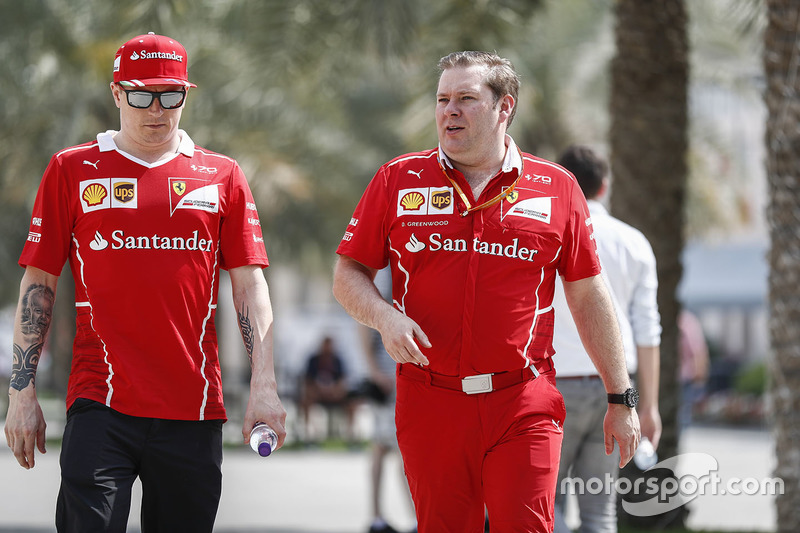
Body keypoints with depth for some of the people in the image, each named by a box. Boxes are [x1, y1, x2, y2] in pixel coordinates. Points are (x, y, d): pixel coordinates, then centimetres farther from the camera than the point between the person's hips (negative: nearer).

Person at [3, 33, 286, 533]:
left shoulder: (221, 176, 10)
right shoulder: (72, 170, 7)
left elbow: (250, 285, 7)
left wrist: (264, 387, -5)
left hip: (194, 410, 2)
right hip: (100, 403, -2)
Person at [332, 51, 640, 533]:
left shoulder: (556, 189, 6)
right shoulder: (398, 181, 6)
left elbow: (589, 298, 9)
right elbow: (349, 274, 10)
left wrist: (622, 398, 9)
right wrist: (384, 316, -12)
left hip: (525, 408, -1)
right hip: (430, 405, 1)